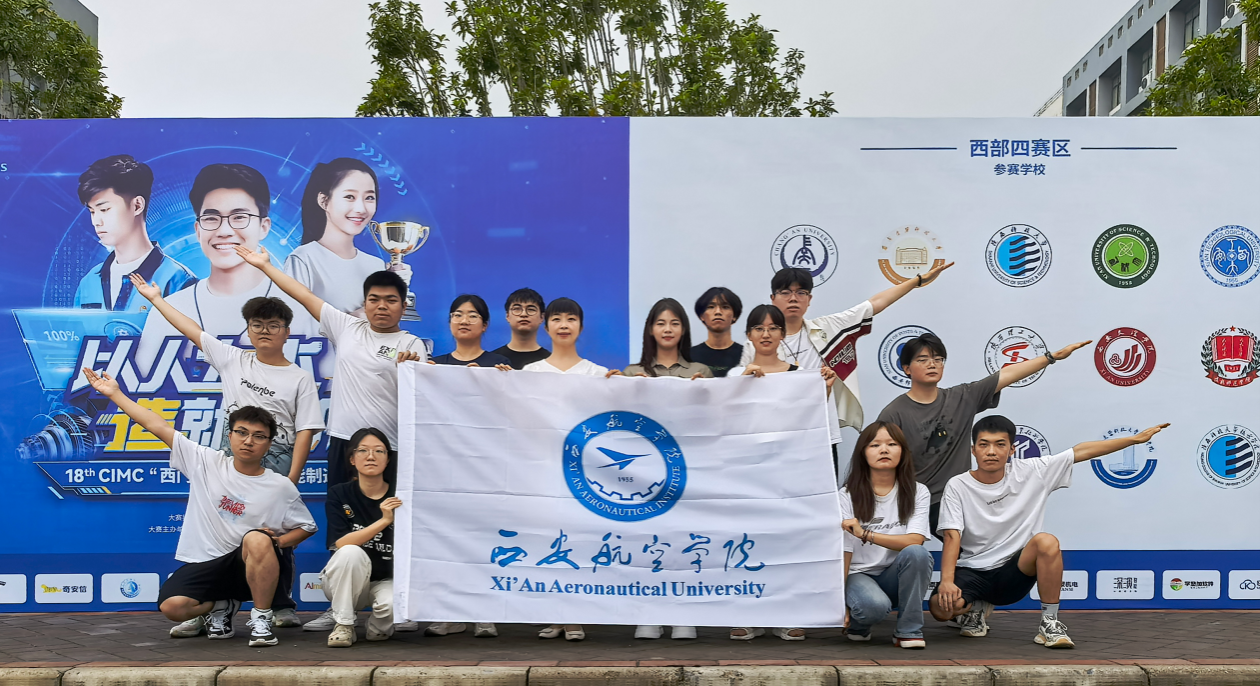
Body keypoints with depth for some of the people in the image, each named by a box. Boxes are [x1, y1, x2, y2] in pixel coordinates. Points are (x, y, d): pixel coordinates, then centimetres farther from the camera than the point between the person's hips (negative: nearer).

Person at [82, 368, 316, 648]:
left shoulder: (281, 487, -1)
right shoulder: (206, 462, 2)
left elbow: (307, 527, 6)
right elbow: (160, 428, 2)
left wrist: (277, 542, -13)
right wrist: (115, 394, 2)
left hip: (251, 566, -2)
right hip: (203, 565, 2)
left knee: (258, 540, -35)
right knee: (171, 606, -25)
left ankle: (261, 618, -15)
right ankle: (220, 607, 12)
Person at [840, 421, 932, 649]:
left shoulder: (917, 492, -3)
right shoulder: (848, 495, -6)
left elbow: (915, 541, -18)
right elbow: (842, 553, -9)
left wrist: (866, 534, -28)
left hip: (895, 577, 2)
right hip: (859, 574, -2)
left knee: (917, 553, -30)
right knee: (875, 605, -35)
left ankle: (908, 630, -13)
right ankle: (856, 625, 3)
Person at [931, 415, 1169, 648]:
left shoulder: (1030, 472, -2)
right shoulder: (958, 486, -8)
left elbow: (1082, 452, -1)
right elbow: (952, 537, -16)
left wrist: (1137, 438, -1)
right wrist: (947, 582, -29)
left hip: (1012, 573, 1)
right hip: (971, 572, -1)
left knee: (1046, 542, -29)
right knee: (941, 606, -30)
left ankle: (1050, 623, -12)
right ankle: (976, 608, 8)